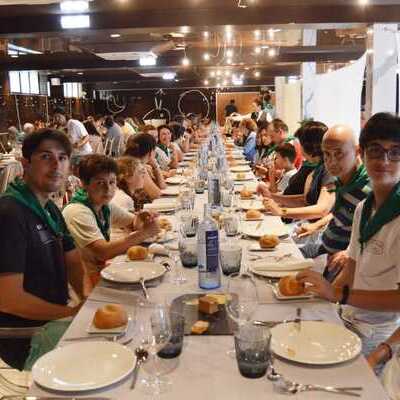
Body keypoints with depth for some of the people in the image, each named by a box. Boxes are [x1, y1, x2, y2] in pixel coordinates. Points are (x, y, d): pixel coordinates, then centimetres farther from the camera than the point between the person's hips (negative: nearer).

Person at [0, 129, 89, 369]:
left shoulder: (50, 210, 8)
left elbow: (74, 262, 13)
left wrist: (89, 298, -8)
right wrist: (74, 313, -18)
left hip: (54, 321, 9)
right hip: (25, 339, -9)